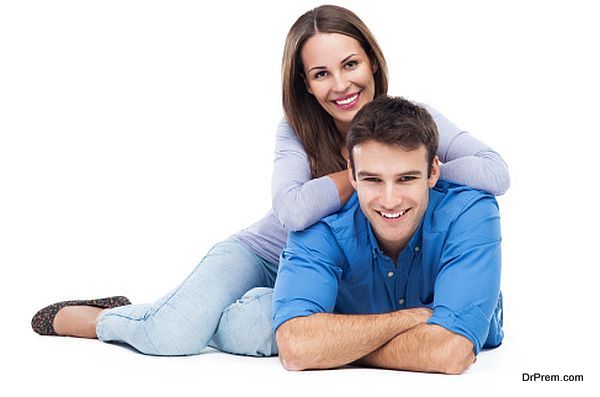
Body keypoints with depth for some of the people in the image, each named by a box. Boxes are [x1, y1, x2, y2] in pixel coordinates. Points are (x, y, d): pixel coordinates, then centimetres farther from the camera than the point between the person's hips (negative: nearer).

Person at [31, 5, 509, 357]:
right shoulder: (297, 131, -13)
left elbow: (497, 173, -25)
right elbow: (294, 211, -34)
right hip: (260, 254, -1)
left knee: (253, 327, -32)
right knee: (172, 335, -25)